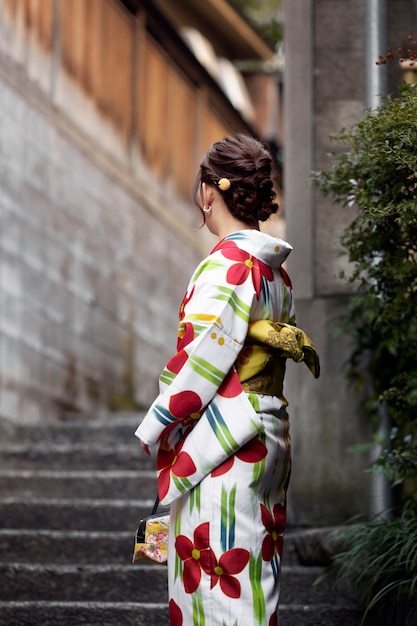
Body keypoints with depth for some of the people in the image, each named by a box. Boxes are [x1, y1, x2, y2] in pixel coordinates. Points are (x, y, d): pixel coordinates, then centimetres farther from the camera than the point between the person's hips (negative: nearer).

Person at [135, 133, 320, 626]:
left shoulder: (228, 265, -14)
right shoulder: (275, 268, 12)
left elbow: (203, 358, -18)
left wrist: (155, 429, -10)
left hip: (222, 446, -9)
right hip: (269, 433, 9)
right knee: (255, 574, 13)